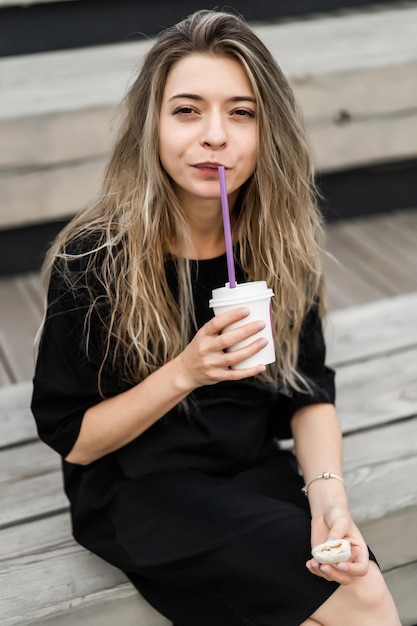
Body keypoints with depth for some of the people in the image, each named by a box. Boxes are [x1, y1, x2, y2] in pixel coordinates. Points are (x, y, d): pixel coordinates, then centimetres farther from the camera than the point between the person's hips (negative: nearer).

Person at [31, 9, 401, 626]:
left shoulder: (281, 240, -5)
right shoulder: (94, 259, -17)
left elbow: (310, 391, 0)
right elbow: (69, 438, -11)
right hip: (140, 489, -4)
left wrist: (329, 492, -19)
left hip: (258, 471, 5)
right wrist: (184, 373, -25)